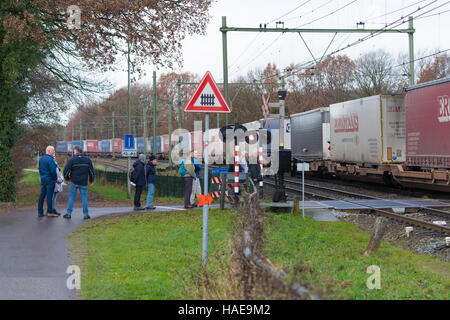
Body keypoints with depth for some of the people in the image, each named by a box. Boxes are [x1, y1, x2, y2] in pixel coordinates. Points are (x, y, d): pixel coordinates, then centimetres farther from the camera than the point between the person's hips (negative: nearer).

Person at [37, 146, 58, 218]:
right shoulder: (50, 159, -16)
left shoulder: (41, 159, 11)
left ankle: (40, 212, 11)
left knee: (42, 196, 9)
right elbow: (53, 171, -19)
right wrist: (55, 178, -6)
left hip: (43, 180, 8)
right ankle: (49, 212, 2)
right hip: (50, 180, -8)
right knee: (49, 196, -3)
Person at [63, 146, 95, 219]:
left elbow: (66, 170, -7)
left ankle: (69, 213, 6)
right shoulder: (87, 159, 1)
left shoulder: (72, 160, -8)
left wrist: (67, 179, 9)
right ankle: (86, 214, 5)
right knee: (84, 198, 6)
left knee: (71, 197, 6)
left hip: (74, 182, -2)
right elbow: (91, 171, 6)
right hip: (83, 183, 2)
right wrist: (91, 181, 17)